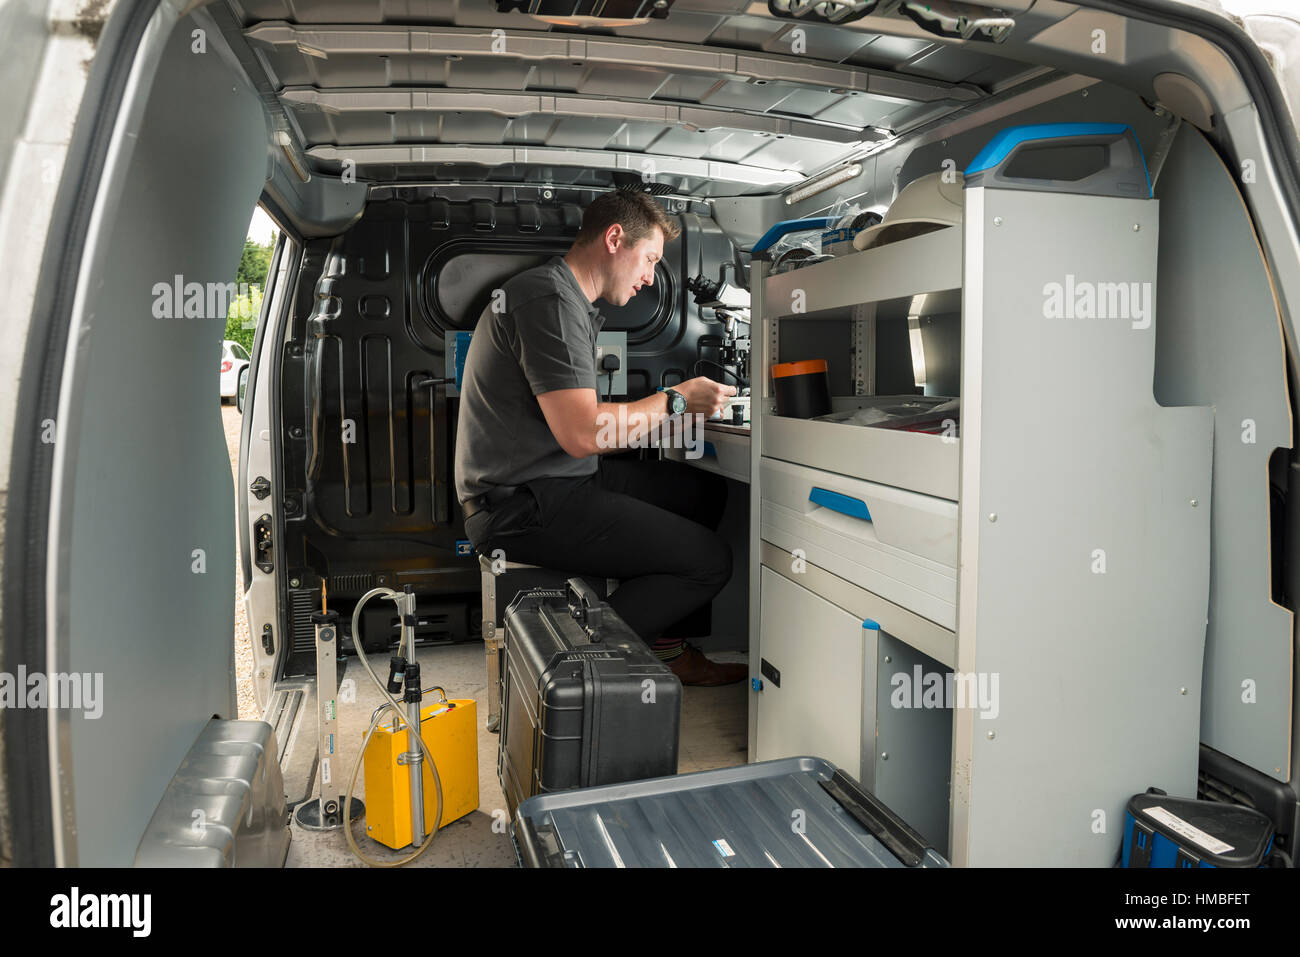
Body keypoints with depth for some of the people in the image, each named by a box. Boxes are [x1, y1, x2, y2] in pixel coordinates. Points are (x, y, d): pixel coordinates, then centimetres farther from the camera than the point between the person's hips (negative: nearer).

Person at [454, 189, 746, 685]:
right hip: (523, 504, -11)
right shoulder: (548, 298, -16)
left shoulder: (572, 302, 19)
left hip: (555, 481, 11)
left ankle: (665, 644, 19)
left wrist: (669, 409, 10)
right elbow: (582, 433, -24)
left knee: (705, 490, 15)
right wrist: (675, 401, -11)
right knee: (709, 560, -13)